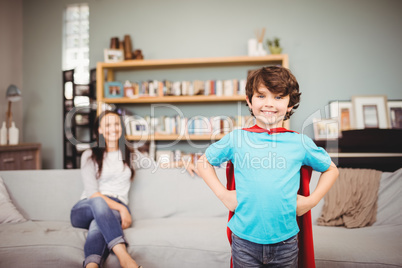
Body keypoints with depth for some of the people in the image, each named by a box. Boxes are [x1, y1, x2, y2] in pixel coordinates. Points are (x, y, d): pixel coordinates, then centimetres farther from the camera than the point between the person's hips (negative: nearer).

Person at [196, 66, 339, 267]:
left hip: (285, 240, 1)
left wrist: (311, 200, 3)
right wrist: (222, 193, -1)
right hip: (244, 239, -1)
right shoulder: (236, 139, -3)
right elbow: (203, 162, 8)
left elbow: (331, 169, 14)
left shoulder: (300, 143, -1)